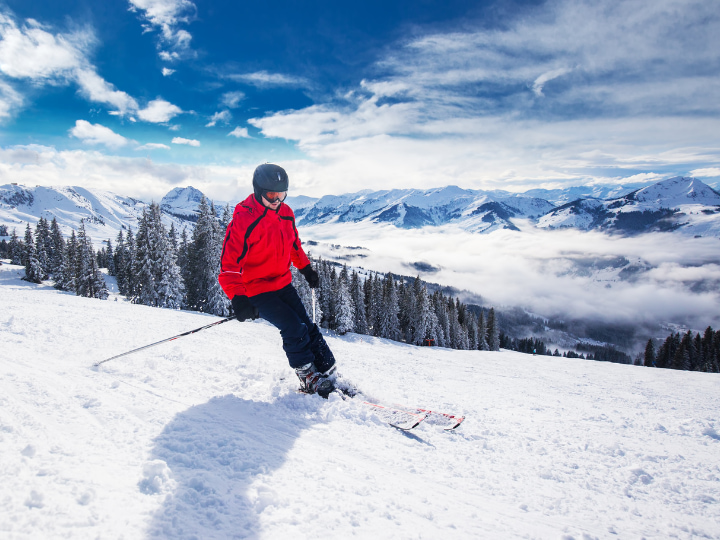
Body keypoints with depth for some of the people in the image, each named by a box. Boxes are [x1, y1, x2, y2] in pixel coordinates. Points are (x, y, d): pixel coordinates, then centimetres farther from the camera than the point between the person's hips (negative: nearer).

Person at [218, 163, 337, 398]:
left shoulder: (285, 213, 0)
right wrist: (238, 298, -37)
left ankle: (328, 374, 14)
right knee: (294, 329, -16)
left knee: (308, 327, 4)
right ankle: (309, 378, 2)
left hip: (283, 284, 7)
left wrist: (306, 268, 25)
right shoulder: (243, 221, -22)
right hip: (257, 290, -6)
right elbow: (229, 265, -25)